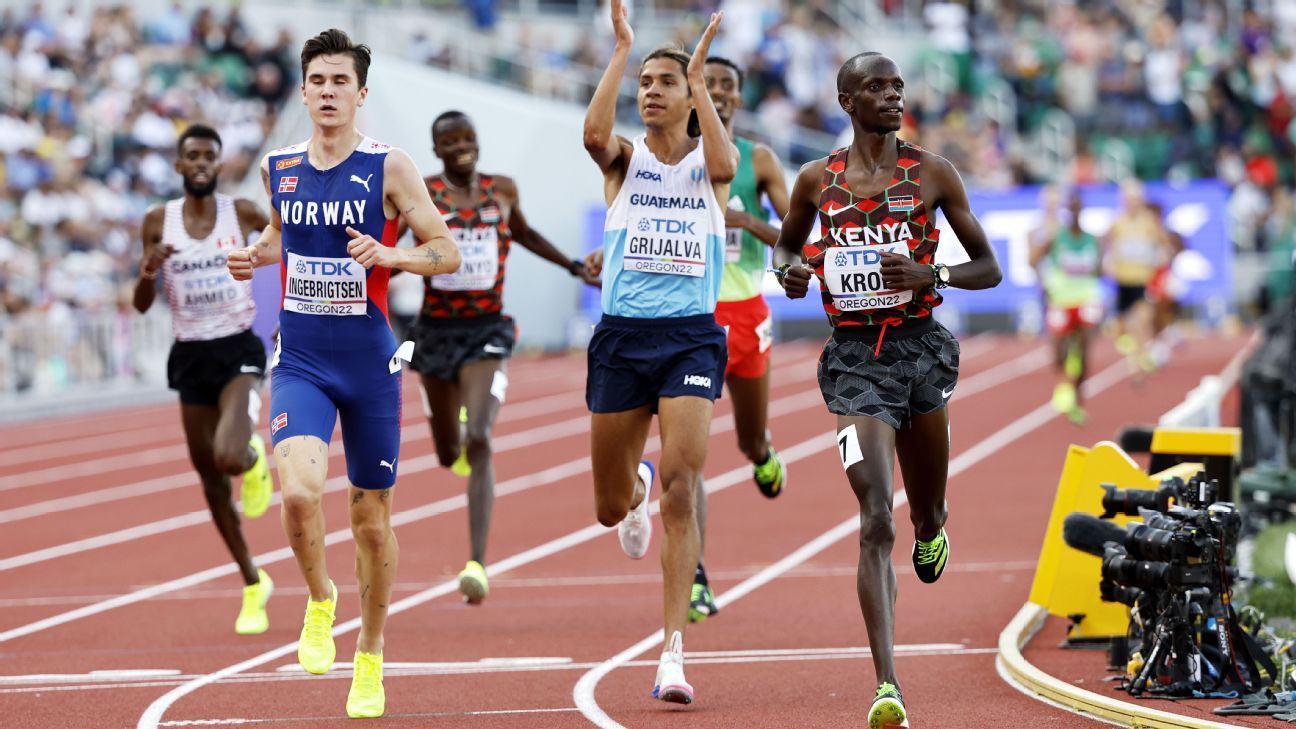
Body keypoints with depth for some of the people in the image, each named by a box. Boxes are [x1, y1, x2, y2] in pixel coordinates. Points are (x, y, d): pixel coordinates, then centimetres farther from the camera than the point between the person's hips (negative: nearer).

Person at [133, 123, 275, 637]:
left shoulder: (242, 212, -4)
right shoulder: (159, 222, 1)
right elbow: (142, 305, 3)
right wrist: (148, 274, -17)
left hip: (238, 350, -3)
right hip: (190, 357, 3)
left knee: (229, 457, -26)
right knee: (210, 479, 8)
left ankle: (255, 457, 13)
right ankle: (253, 585, 23)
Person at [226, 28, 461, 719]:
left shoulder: (389, 167, -6)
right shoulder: (278, 167, 5)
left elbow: (447, 251, -5)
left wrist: (388, 254, -23)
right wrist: (255, 256, 4)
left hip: (369, 364, -1)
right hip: (300, 363, 1)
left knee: (371, 517, 8)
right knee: (299, 491, -23)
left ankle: (371, 658, 28)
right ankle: (318, 600, 7)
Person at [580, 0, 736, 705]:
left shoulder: (709, 163, 4)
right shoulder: (624, 158, 4)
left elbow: (723, 164, -23)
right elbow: (594, 132, -20)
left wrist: (699, 77, -18)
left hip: (691, 337, -2)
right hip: (622, 336, 2)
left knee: (680, 486, -17)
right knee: (609, 506, 11)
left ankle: (673, 654, -17)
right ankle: (635, 487, 53)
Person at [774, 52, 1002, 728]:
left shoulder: (932, 172, 1)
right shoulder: (816, 180, 3)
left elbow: (988, 268, 4)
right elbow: (786, 244, 22)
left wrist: (933, 274, -15)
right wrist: (789, 272, -2)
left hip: (922, 348, 2)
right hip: (854, 360, -1)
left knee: (927, 512, 17)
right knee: (876, 521, -15)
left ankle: (931, 531, 59)